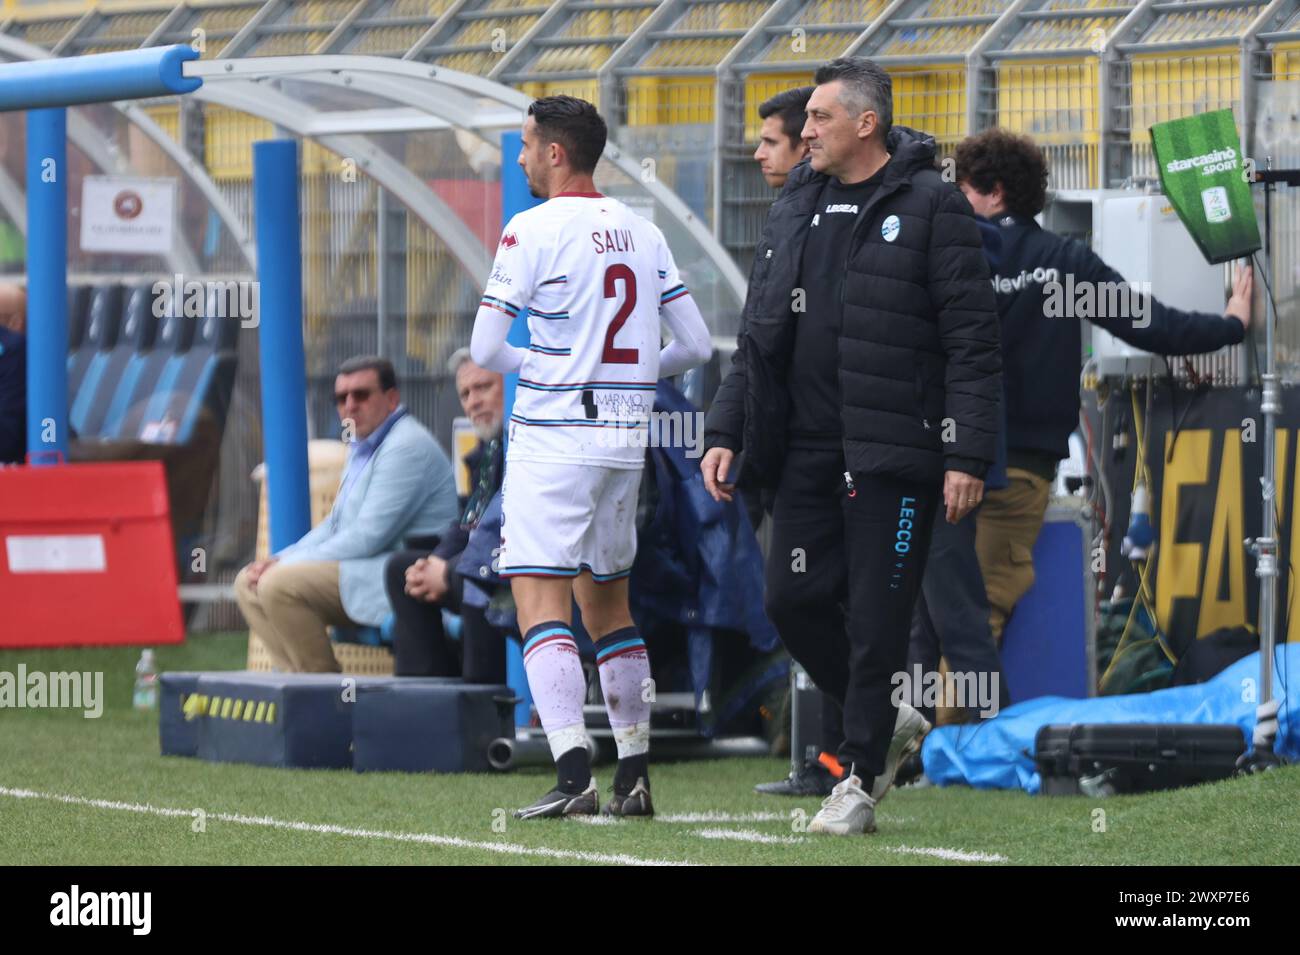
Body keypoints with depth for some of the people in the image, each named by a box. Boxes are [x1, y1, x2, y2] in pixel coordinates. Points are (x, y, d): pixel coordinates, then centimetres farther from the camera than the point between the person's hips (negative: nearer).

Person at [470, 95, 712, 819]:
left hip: (552, 440, -7)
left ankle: (574, 775, -19)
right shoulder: (643, 233, 9)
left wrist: (539, 367, 8)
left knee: (541, 603, -8)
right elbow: (697, 346, 10)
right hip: (626, 438, 7)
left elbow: (486, 350, -11)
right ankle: (635, 777, 16)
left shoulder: (533, 230, -9)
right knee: (608, 604, 16)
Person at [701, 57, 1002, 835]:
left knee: (876, 618, -3)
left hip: (893, 451, -6)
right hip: (809, 449, 6)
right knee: (794, 600, 3)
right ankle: (886, 725, 24)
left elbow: (973, 341, -9)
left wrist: (968, 457, -15)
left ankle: (861, 779, 8)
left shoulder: (930, 207, -6)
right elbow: (759, 336, 20)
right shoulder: (796, 209, 14)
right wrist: (726, 433, 11)